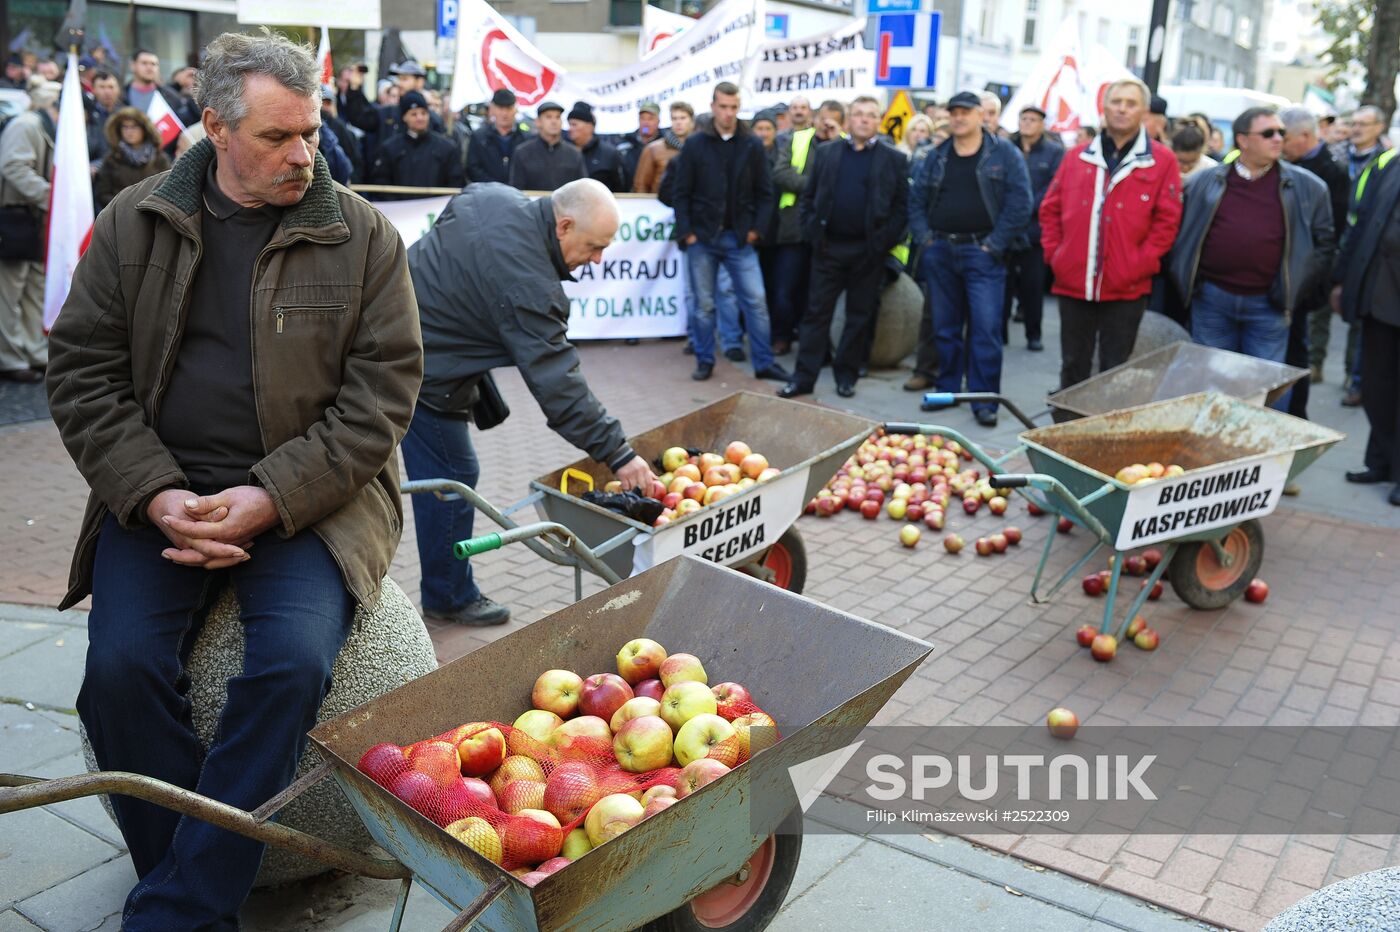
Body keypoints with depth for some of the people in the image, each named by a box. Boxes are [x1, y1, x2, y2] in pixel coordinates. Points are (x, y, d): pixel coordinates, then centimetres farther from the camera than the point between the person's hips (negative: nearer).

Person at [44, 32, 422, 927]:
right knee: (122, 665, -20)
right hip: (162, 490, 2)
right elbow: (84, 373, 5)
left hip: (311, 493, -2)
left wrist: (272, 499, -14)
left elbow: (381, 391, -4)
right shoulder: (135, 222, 5)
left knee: (294, 660, -25)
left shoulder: (363, 234, -1)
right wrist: (154, 494, -10)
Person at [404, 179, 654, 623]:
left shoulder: (493, 196, -2)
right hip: (420, 374, -9)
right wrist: (616, 453, -24)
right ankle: (451, 597, 16)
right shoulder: (527, 285, -28)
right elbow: (557, 382, -27)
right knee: (451, 476, 2)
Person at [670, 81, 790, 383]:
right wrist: (686, 232, -6)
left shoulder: (753, 145, 1)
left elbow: (764, 192, 5)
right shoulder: (694, 144, -1)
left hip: (739, 237, 1)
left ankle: (764, 363, 8)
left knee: (756, 300, -1)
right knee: (704, 304, 7)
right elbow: (681, 193, 0)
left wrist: (756, 228, -3)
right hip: (702, 237, 0)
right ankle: (705, 362, 19)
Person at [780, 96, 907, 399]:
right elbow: (808, 196, 9)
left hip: (868, 251, -1)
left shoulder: (894, 159, 3)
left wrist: (885, 241, -8)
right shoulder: (826, 152, 9)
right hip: (828, 246, 1)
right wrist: (812, 231, -2)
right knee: (817, 313, 2)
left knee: (859, 316, 6)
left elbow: (902, 205, 0)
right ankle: (803, 377, 5)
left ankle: (846, 376, 17)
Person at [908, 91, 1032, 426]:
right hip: (940, 252, 4)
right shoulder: (937, 157, 12)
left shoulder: (1005, 154, 0)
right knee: (945, 327, 11)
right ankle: (948, 389, 23)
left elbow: (1019, 203, -7)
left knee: (985, 329, -7)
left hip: (982, 252, -4)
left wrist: (995, 245, -12)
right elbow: (916, 200, 15)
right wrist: (924, 238, 1)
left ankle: (984, 400, -1)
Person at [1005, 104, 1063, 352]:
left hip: (1035, 229, -2)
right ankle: (998, 331, 8)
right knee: (1003, 281, 1)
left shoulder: (1055, 152, 3)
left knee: (1034, 283, 2)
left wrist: (1026, 210, -14)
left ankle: (1034, 335, 11)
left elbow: (1053, 188, -6)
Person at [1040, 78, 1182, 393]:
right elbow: (1050, 209, 12)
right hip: (1073, 283, 2)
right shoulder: (1077, 156, 9)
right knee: (1073, 368, 11)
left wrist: (1141, 263, -9)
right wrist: (1053, 253, 2)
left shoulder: (1161, 160, 1)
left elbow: (1167, 219, -2)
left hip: (1126, 288, -2)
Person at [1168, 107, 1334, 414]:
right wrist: (1185, 281, 4)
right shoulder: (1205, 182, 3)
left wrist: (1297, 290, 0)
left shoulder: (1308, 188, 2)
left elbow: (1324, 243, 6)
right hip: (1212, 301, 1)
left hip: (1268, 306, -1)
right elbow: (1182, 233, 10)